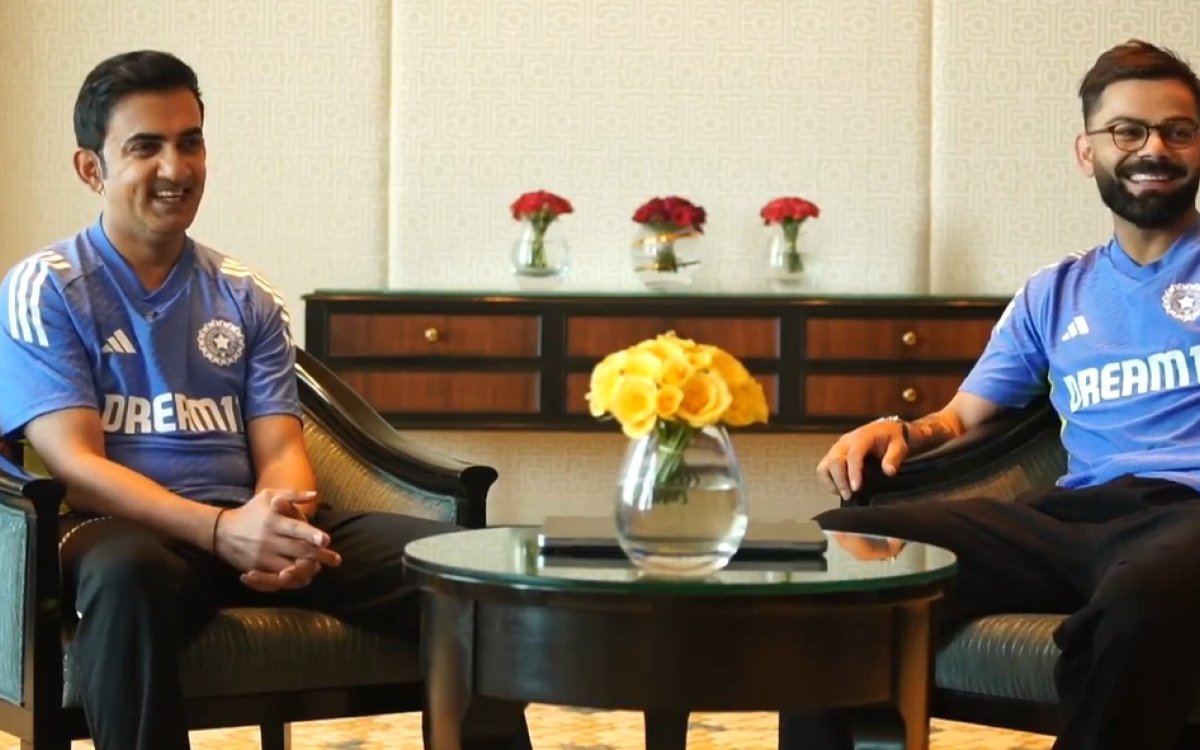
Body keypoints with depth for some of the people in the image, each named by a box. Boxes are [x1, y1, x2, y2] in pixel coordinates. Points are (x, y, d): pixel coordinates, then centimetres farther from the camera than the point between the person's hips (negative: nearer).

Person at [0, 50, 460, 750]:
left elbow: (280, 449, 10)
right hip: (123, 528, -4)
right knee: (130, 574, -43)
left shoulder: (248, 298, 17)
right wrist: (220, 529, -25)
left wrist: (283, 518, -17)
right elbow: (75, 463, -8)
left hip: (250, 526, 4)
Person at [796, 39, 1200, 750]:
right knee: (837, 546, -19)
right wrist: (900, 431, 6)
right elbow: (964, 416, 30)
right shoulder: (1054, 295, 28)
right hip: (1073, 517, 4)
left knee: (1142, 595, -44)